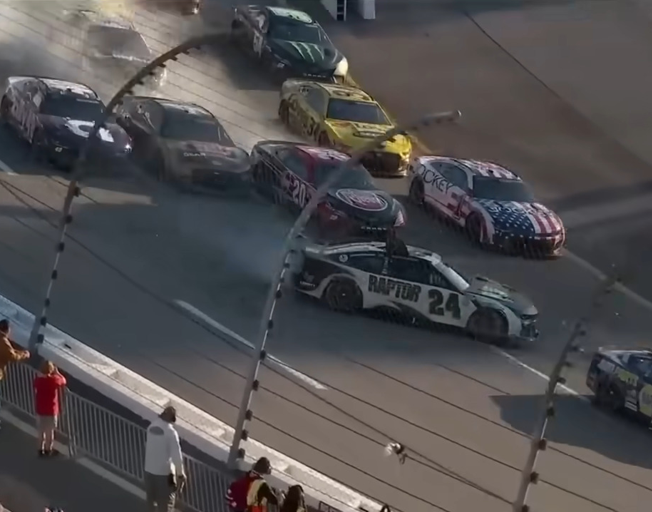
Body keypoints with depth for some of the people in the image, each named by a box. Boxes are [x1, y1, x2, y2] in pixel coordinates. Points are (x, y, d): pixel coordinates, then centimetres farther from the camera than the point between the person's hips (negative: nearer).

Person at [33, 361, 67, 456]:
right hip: (51, 411, -5)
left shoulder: (37, 379, -7)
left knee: (41, 430, 19)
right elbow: (63, 381, -2)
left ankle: (41, 449, 27)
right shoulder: (53, 380, -22)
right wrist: (57, 372, 6)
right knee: (50, 431, 12)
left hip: (40, 410, 5)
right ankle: (48, 450, 25)